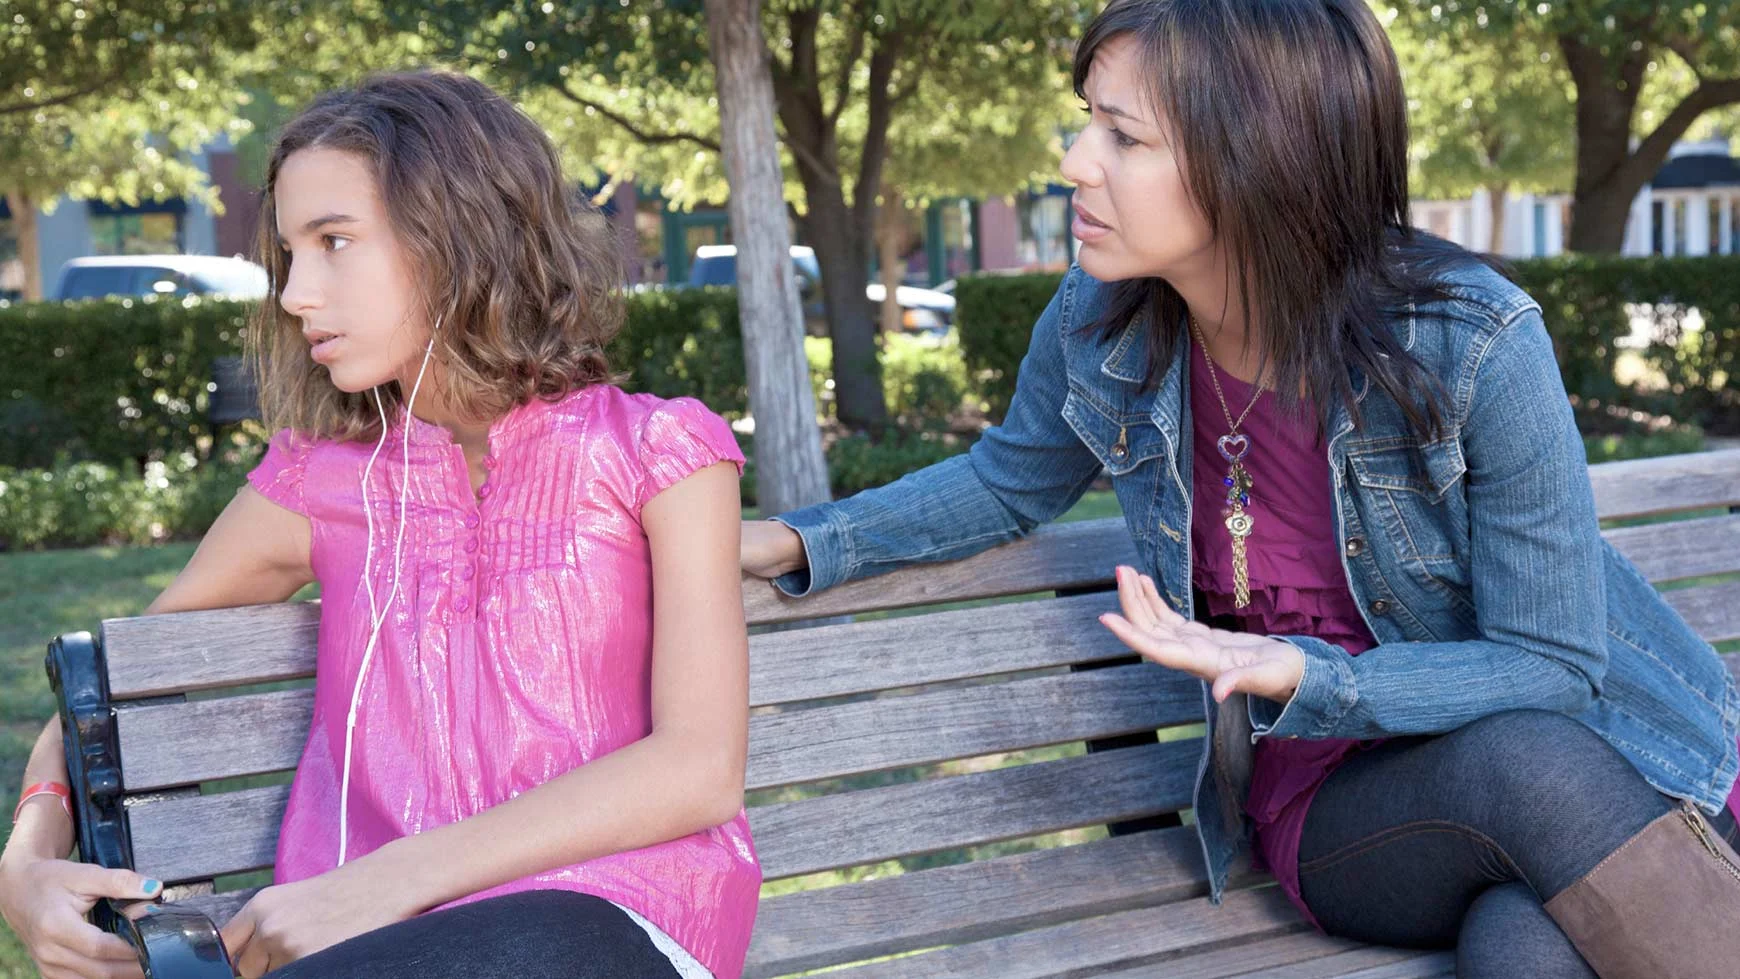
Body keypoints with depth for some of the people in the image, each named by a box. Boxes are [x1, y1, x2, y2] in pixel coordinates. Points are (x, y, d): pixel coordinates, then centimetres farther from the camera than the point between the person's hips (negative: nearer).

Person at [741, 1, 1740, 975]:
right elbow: (1011, 482, 15)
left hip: (1586, 742, -1)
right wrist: (799, 543, 4)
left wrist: (1304, 678, -30)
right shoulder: (1097, 330, -9)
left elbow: (1553, 669, -15)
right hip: (1330, 804, 2)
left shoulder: (1475, 344, -21)